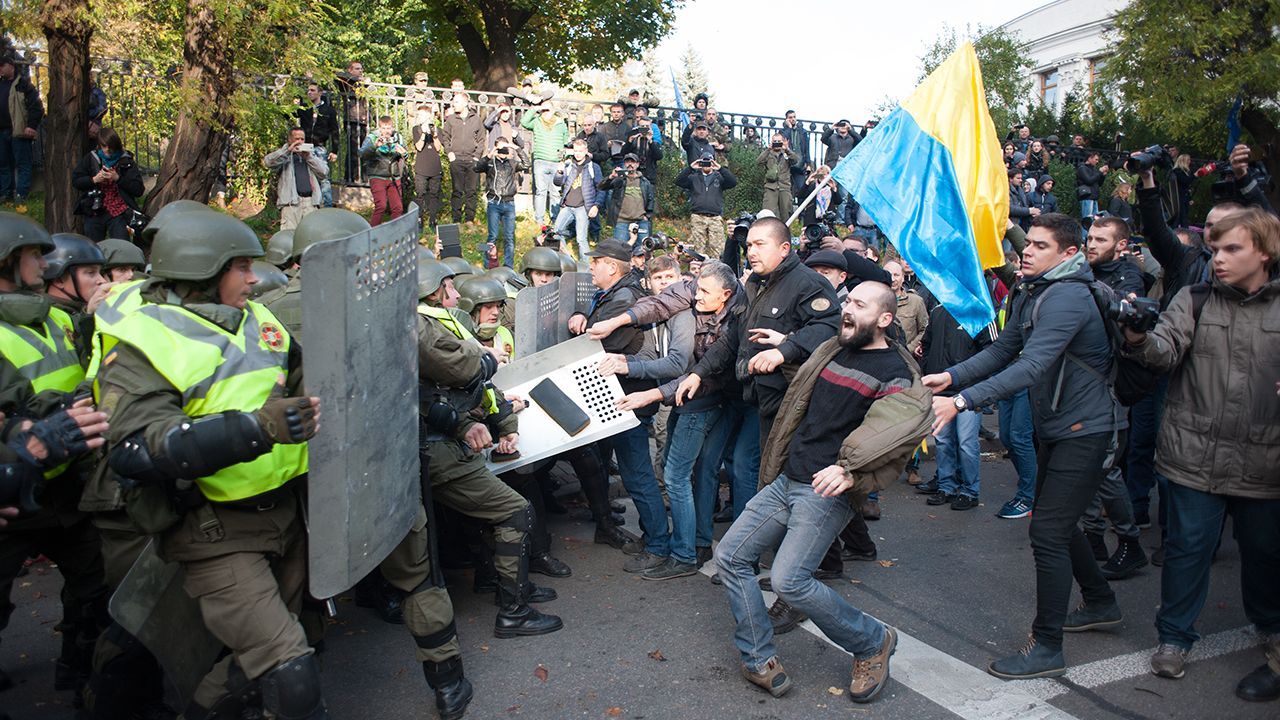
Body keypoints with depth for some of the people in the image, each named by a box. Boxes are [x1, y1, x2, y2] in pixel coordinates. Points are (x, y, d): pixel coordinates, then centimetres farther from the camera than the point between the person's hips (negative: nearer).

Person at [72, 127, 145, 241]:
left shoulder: (126, 161, 1)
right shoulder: (91, 158, 8)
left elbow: (139, 190, -6)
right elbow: (75, 180, 7)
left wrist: (118, 178, -15)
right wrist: (94, 180, -9)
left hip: (118, 213, -3)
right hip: (93, 213, 3)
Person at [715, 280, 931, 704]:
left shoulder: (895, 373, -9)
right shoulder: (832, 350, 13)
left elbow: (897, 428, -28)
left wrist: (851, 469, -37)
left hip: (828, 492, -7)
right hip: (785, 481, 8)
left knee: (789, 580, -19)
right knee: (730, 557, 2)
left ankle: (872, 642, 6)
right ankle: (760, 661, 12)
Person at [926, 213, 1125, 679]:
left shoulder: (1067, 296, -23)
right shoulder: (1031, 293, 8)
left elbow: (1031, 367, -34)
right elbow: (1002, 350, 6)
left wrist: (961, 401, -40)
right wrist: (950, 376, -10)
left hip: (1084, 428, -10)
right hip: (1056, 426, 10)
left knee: (1048, 532, -11)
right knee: (1056, 521, 21)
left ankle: (1047, 648, 0)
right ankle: (1100, 603, 42)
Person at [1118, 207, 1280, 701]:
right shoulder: (1194, 300, 1)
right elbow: (1167, 351, -14)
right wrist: (1139, 339, -35)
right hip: (1196, 453, -1)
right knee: (1188, 545, 6)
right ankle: (1175, 636, 23)